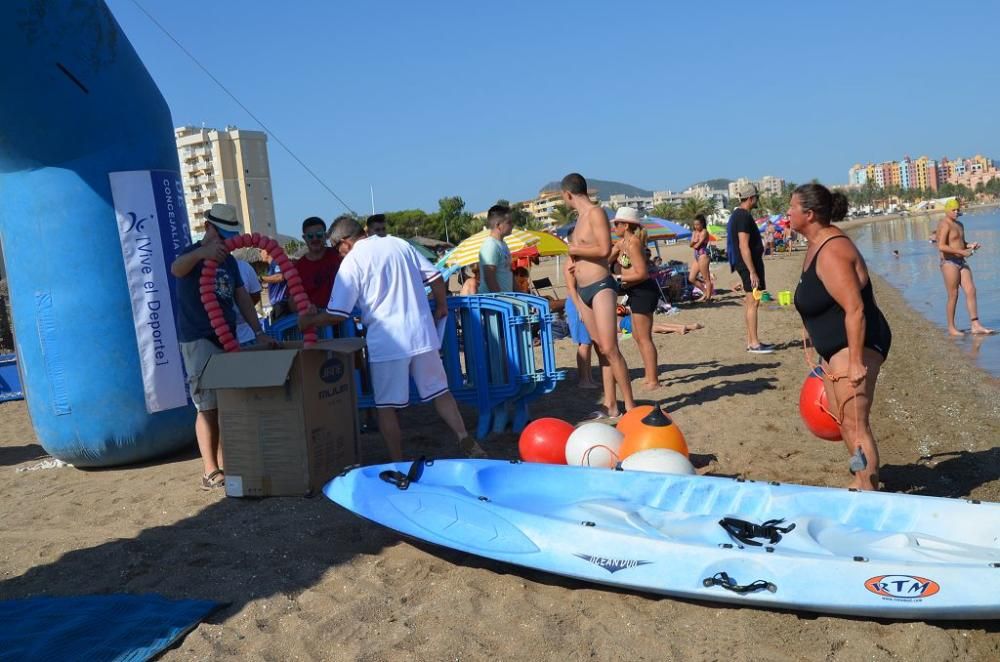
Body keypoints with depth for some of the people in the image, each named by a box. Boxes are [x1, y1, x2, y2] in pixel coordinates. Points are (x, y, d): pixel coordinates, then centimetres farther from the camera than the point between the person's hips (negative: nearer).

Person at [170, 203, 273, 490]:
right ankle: (210, 472, -3)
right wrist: (201, 252, -56)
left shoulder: (229, 260, 13)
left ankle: (224, 464, 20)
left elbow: (242, 297, 12)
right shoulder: (193, 255, -10)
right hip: (198, 341, -7)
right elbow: (176, 269, -34)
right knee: (208, 406, -7)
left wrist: (258, 332, 0)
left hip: (227, 338, 7)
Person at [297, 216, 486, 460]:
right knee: (440, 392, 14)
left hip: (387, 342, -4)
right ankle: (466, 442, 6)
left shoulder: (352, 261, -5)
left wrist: (309, 321, 10)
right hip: (422, 335, 5)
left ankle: (398, 464, 8)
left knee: (386, 406, 6)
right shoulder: (399, 244, 8)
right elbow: (436, 278, 10)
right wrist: (441, 307, 26)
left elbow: (336, 314, -8)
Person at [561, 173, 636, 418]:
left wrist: (575, 250, -9)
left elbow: (604, 249, -21)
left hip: (601, 287, -9)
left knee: (609, 348, -13)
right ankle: (610, 406, 12)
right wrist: (576, 259, 5)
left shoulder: (596, 213, -10)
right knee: (601, 350, 9)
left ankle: (630, 405, -9)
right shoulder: (581, 217, 16)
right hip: (584, 291, 9)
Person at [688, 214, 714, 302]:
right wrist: (694, 241, -14)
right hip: (697, 256, 9)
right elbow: (691, 244, 6)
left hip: (703, 255, -9)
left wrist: (694, 244, 6)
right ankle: (706, 292, 20)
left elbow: (697, 246, -14)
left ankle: (708, 297, 0)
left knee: (706, 278, -4)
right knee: (691, 279, 9)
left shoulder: (704, 232, -9)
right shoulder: (694, 232, 16)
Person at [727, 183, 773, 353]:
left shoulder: (738, 214, 16)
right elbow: (744, 246, -22)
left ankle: (751, 342, 16)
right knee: (752, 302, -9)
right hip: (749, 264, -11)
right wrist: (752, 272, -23)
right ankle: (754, 344, -7)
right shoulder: (744, 216, -16)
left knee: (750, 302, 12)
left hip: (747, 264, 11)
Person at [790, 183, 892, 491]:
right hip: (834, 348, 11)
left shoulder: (832, 252, -22)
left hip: (855, 345, -11)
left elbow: (855, 309, -27)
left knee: (854, 423, -10)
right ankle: (862, 481, 34)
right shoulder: (817, 245, 10)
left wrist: (855, 361, -28)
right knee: (841, 418, 19)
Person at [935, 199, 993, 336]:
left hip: (962, 262, 9)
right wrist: (962, 252, -22)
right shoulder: (945, 224, -11)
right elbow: (941, 247, -22)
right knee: (953, 296, -3)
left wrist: (970, 246, 6)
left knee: (971, 291, 0)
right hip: (949, 263, -8)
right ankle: (951, 328, 7)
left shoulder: (959, 224, 18)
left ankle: (976, 326, 0)